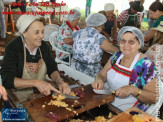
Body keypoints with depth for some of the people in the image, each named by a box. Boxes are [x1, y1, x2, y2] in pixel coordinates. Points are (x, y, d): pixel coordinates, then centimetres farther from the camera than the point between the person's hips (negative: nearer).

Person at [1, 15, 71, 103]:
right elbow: (7, 80, -19)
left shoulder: (43, 46, 1)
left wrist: (60, 82, -16)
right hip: (21, 100, -3)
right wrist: (36, 82, -30)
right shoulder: (12, 48, -13)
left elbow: (52, 69, 5)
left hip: (43, 94, 4)